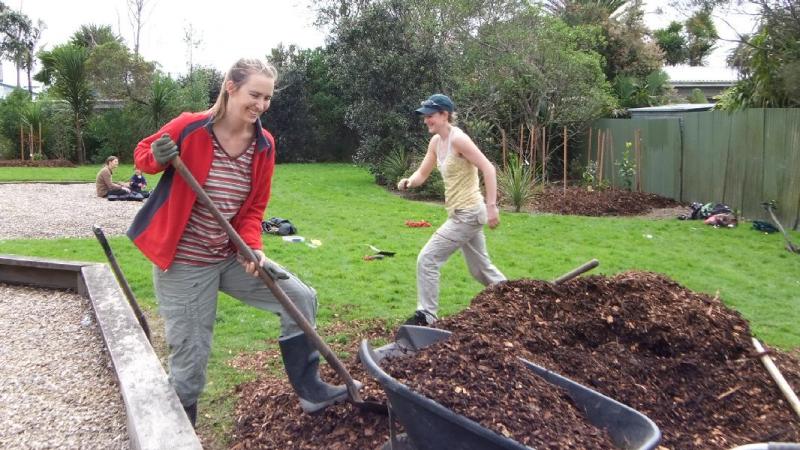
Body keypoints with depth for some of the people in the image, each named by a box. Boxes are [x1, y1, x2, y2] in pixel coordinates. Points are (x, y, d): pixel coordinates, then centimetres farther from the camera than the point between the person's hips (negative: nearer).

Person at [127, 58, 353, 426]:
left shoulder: (264, 145, -3)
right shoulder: (190, 127, -17)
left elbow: (253, 209, 3)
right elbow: (142, 153, -1)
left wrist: (252, 247, -14)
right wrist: (158, 157, -24)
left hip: (231, 256, 5)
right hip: (183, 264, -5)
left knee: (301, 298, 2)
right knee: (190, 358, 1)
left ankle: (310, 391, 17)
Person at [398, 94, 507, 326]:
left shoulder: (458, 138, -18)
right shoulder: (435, 141, 8)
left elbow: (488, 168, -21)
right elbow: (422, 174, 13)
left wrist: (492, 206, -26)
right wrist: (408, 182, -9)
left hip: (468, 214, -10)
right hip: (462, 213, 10)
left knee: (427, 259, -7)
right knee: (481, 269, 20)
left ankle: (426, 315, 5)